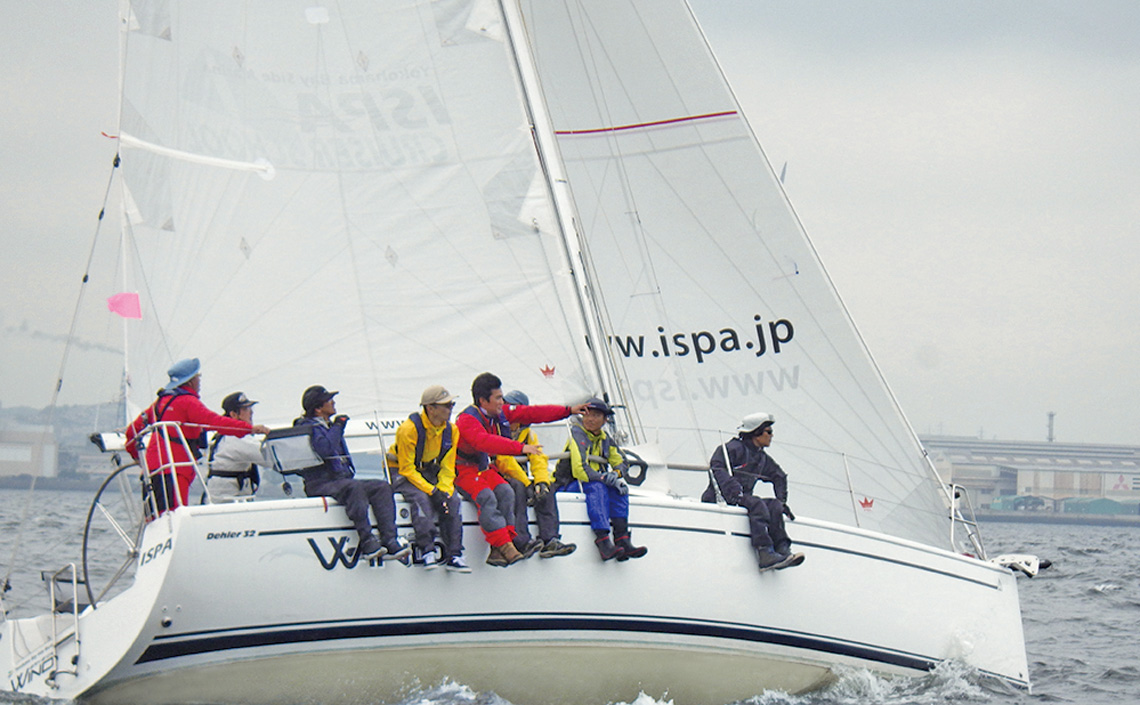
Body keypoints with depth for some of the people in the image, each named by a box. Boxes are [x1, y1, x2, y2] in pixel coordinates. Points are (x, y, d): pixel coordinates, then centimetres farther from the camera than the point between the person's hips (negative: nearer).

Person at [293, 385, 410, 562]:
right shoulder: (308, 426, -4)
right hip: (321, 485, -9)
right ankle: (367, 542, -40)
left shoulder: (330, 425, 25)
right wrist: (337, 427, -11)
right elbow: (324, 449, -23)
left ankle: (389, 541, -24)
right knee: (354, 488, -37)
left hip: (342, 481, 9)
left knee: (382, 487, -11)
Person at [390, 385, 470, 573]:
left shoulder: (451, 430, -4)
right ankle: (427, 551, -28)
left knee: (452, 500, -20)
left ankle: (453, 555, -18)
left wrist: (444, 490, -20)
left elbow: (447, 467, 0)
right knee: (421, 498, -35)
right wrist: (432, 491, -30)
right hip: (402, 475, -5)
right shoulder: (409, 429, -23)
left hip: (431, 472, 5)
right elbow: (407, 468, -22)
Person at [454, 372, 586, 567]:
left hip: (484, 468, 7)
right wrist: (520, 448, -48)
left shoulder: (500, 413, 3)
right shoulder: (468, 420, -22)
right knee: (486, 497, -32)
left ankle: (498, 551, -28)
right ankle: (506, 547, -37)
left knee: (505, 492, -20)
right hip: (463, 470, -7)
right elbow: (486, 442, -40)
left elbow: (531, 413, 8)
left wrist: (569, 411, 5)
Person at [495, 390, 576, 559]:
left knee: (546, 491, -16)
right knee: (518, 488, -35)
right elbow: (504, 461, -21)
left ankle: (550, 540, -27)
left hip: (520, 477, 7)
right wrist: (527, 484, -26)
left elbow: (538, 459, 2)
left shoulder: (527, 433, 11)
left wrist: (541, 482, -19)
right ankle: (521, 542, -42)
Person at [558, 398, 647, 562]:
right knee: (597, 487, -35)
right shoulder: (578, 434, -14)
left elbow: (620, 462, 14)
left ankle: (622, 540, -30)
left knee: (620, 486, -18)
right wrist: (606, 479, -30)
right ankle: (603, 541, -48)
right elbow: (579, 470, -25)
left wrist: (616, 473, -11)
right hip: (567, 485, -7)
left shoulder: (605, 439, 10)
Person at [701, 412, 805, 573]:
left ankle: (782, 550, -28)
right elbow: (717, 470, -21)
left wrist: (782, 502, 15)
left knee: (774, 506, -15)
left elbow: (779, 476, 30)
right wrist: (737, 494, -32)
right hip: (719, 500, -8)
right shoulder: (733, 449, -7)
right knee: (756, 504, -31)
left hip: (742, 499, 8)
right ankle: (765, 553, -42)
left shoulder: (761, 457, 19)